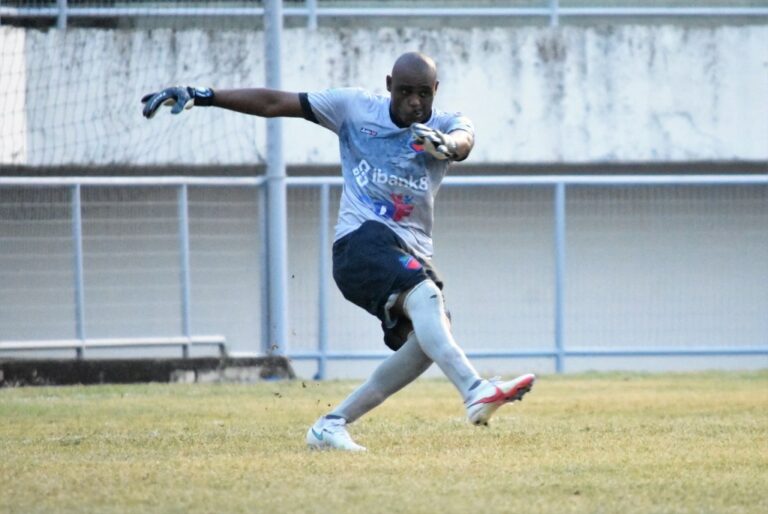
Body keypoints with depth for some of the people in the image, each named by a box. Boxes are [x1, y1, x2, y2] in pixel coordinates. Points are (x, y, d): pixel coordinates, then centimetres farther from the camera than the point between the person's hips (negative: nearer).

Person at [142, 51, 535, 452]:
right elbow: (274, 103, 6)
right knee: (424, 294, -31)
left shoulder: (446, 125, 8)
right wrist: (201, 97, 0)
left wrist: (446, 145, -43)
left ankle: (333, 424, -4)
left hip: (412, 255, 4)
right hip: (361, 239, -4)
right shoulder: (353, 107, 6)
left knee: (425, 342, -15)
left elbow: (463, 141, -17)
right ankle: (475, 392, -51)